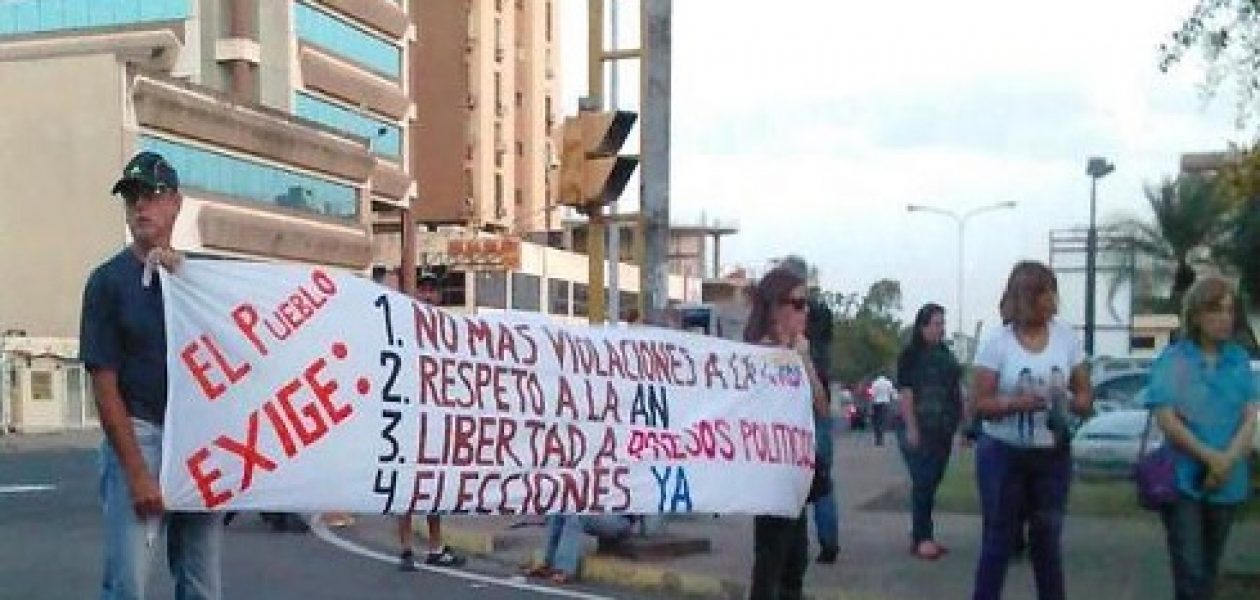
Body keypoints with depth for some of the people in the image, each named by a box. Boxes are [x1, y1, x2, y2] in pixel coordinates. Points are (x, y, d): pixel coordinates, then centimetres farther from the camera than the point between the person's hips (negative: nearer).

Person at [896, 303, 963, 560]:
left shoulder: (946, 355, 15)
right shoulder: (911, 355, -5)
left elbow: (956, 391, 19)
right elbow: (906, 393, -12)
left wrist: (962, 421, 13)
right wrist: (911, 428, -19)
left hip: (942, 430, 7)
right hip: (919, 430, -6)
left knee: (932, 482, 8)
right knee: (923, 482, -7)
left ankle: (921, 536, 15)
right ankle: (921, 538, -2)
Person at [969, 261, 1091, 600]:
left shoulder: (1067, 338, 1)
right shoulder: (997, 343, -8)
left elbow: (1085, 396, 6)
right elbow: (980, 404, -9)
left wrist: (1071, 403, -17)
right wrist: (1016, 402, -27)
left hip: (1053, 456, 3)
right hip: (1003, 454, -3)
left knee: (1048, 542, 10)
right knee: (999, 541, 2)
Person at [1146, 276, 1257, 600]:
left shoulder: (1239, 359, 3)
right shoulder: (1171, 360, -7)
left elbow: (1250, 417, -2)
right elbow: (1166, 419, -13)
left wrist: (1227, 461, -17)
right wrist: (1211, 457, -17)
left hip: (1227, 482, 4)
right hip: (1182, 480, -4)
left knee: (1209, 569, 15)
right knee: (1190, 573, -8)